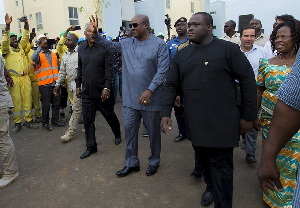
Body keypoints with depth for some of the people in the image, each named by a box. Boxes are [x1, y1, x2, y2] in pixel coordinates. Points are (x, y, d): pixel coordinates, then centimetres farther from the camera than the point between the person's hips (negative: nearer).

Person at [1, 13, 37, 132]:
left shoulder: (21, 48, 18)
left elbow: (25, 37, 10)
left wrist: (26, 23, -2)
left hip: (25, 78, 3)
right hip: (14, 79, -3)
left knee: (27, 100, 4)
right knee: (16, 101, 0)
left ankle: (28, 121, 13)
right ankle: (17, 123, 8)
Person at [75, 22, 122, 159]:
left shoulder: (104, 47, -8)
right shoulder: (81, 48, 9)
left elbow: (109, 69, -12)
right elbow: (80, 69, 16)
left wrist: (107, 88, -19)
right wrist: (78, 86, 14)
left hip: (102, 91, -4)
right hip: (87, 91, 5)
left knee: (109, 115, 12)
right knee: (87, 118, 4)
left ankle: (117, 134, 40)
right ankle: (91, 147, 17)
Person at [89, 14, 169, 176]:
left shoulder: (159, 44, -7)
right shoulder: (127, 43, 9)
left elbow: (162, 70, -12)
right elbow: (110, 45, 21)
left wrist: (150, 90, -20)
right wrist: (96, 34, 5)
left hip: (150, 98, -4)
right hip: (130, 98, 5)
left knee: (153, 131, 10)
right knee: (129, 130, 11)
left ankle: (154, 161, 32)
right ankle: (131, 163, 28)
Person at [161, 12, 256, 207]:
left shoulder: (228, 49, -6)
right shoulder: (181, 55, 9)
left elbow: (248, 79, -5)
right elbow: (171, 85, 10)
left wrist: (248, 116, -5)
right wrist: (166, 112, -1)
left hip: (221, 123, -4)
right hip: (195, 123, 5)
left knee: (220, 166, 1)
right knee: (204, 159, 19)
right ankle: (211, 187, 46)